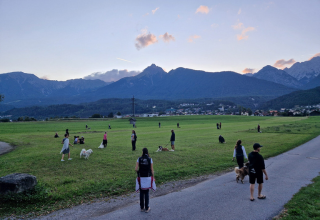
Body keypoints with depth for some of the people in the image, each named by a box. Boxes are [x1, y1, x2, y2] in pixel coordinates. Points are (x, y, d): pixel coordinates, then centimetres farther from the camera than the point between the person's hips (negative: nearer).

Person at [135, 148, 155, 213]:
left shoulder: (139, 159, -5)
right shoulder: (150, 159, -7)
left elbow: (136, 169, -8)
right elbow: (152, 170, -4)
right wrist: (153, 177, 9)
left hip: (141, 178, 1)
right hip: (148, 178, -1)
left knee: (141, 193, 12)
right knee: (146, 193, 9)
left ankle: (142, 207, 21)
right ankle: (147, 208, 15)